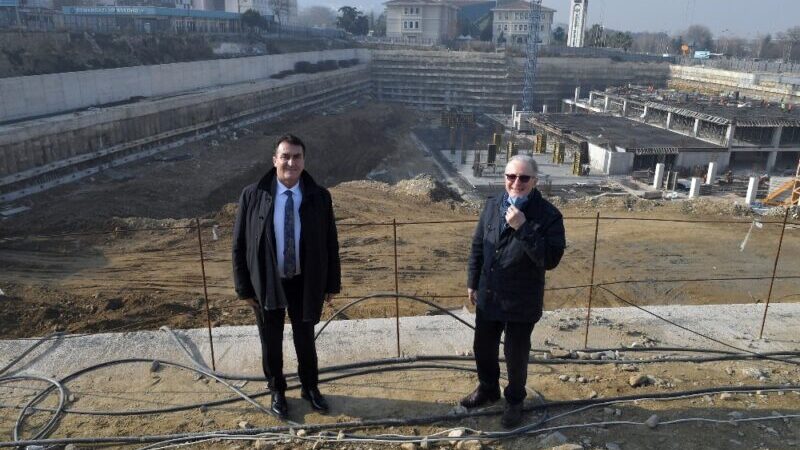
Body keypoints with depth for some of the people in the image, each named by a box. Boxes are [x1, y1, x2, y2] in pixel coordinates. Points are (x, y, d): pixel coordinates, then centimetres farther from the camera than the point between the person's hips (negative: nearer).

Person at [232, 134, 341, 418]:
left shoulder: (319, 197, -9)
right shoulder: (252, 196, -12)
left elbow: (330, 243, -2)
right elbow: (240, 245, -6)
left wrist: (332, 283, 0)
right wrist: (244, 287, -7)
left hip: (305, 282, 1)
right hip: (267, 283, 0)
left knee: (305, 339, 18)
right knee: (271, 342, 17)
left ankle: (310, 387, 42)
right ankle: (277, 392, 41)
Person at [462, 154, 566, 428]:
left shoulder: (548, 215, -18)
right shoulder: (492, 205, -1)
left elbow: (551, 259, -27)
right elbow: (478, 246, 8)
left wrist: (523, 228, -33)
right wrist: (472, 283, 11)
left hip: (521, 303, -5)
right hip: (488, 296, 5)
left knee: (516, 355, 13)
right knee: (483, 348, 20)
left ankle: (514, 400, 39)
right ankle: (488, 389, 47)